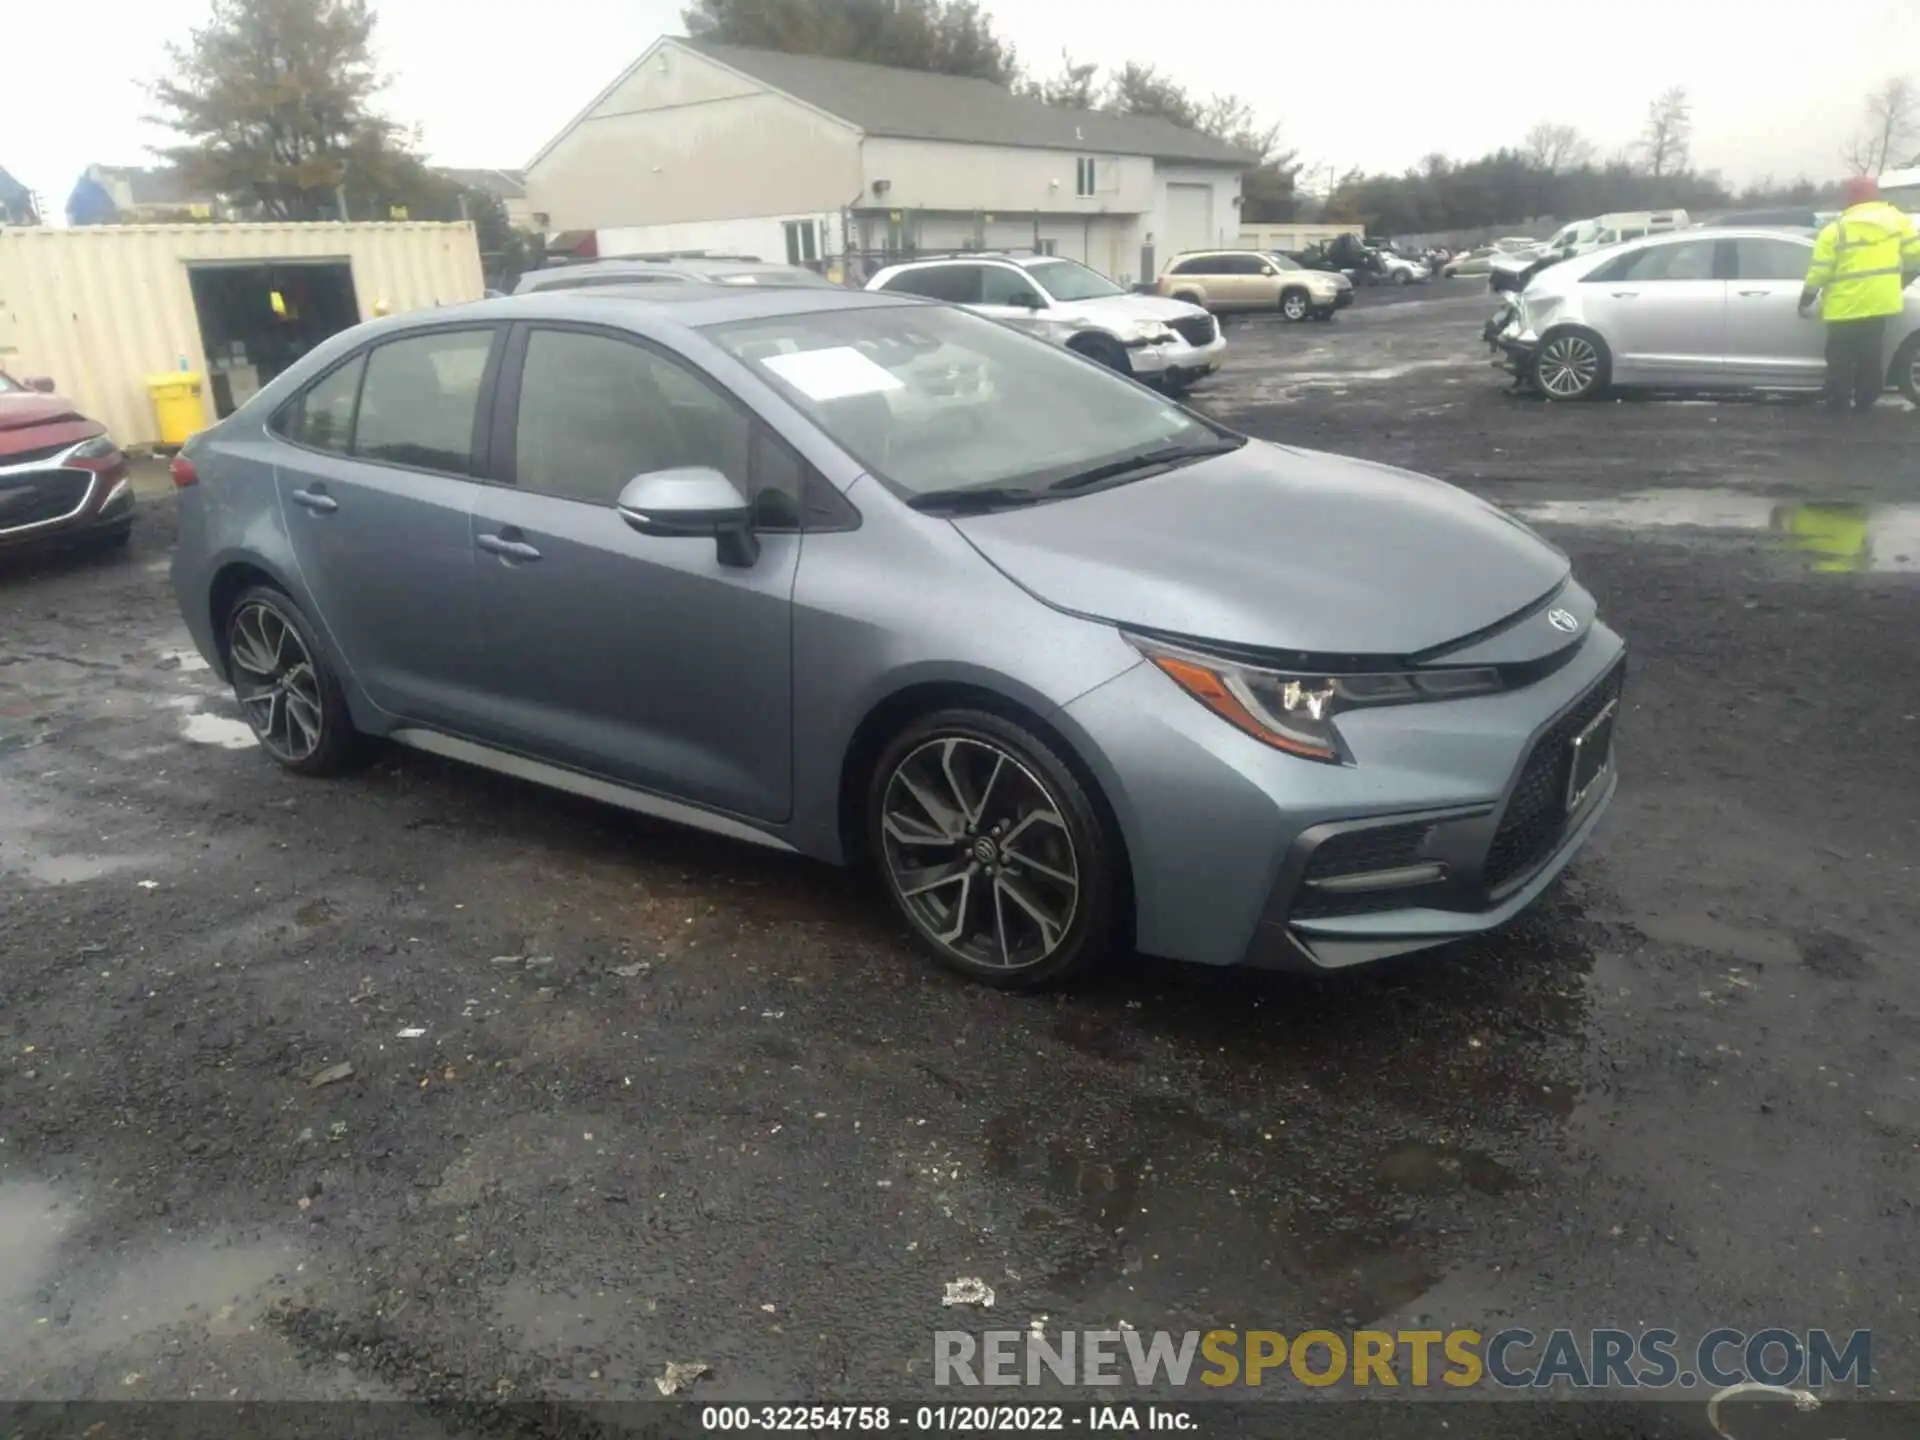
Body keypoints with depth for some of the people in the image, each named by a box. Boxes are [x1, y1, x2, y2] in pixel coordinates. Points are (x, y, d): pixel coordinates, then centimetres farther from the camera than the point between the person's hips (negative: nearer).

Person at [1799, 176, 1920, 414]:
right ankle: (1864, 404, 20)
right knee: (1872, 358, 14)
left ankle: (1837, 405, 13)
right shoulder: (1897, 219, 5)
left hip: (1845, 308, -4)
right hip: (1880, 304, 4)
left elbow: (1818, 272, -8)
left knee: (1840, 359, 8)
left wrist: (1806, 302, 5)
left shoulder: (1836, 230, -6)